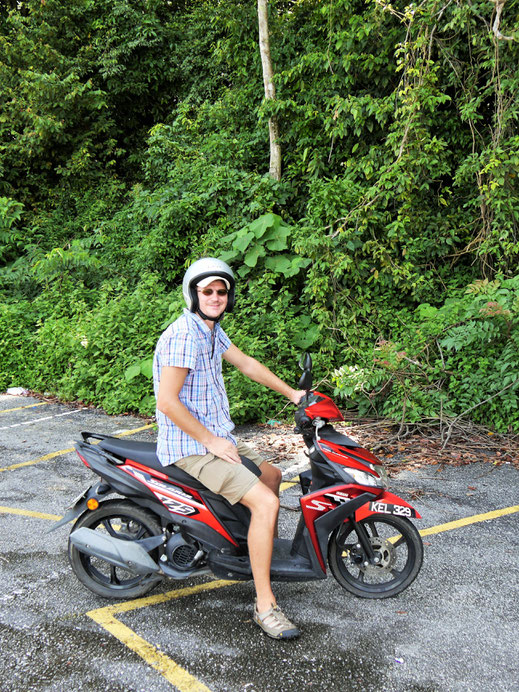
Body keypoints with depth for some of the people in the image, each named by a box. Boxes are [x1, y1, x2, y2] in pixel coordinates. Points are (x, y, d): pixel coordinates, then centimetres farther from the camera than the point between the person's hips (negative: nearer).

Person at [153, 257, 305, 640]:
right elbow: (167, 401, -25)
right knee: (265, 502, -20)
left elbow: (247, 363, 22)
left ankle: (268, 550, 41)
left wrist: (292, 393, 22)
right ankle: (265, 604, -9)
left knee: (272, 475, 24)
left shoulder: (212, 330, 10)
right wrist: (212, 441, -19)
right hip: (191, 448, -10)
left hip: (217, 438, 10)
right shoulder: (184, 334, -20)